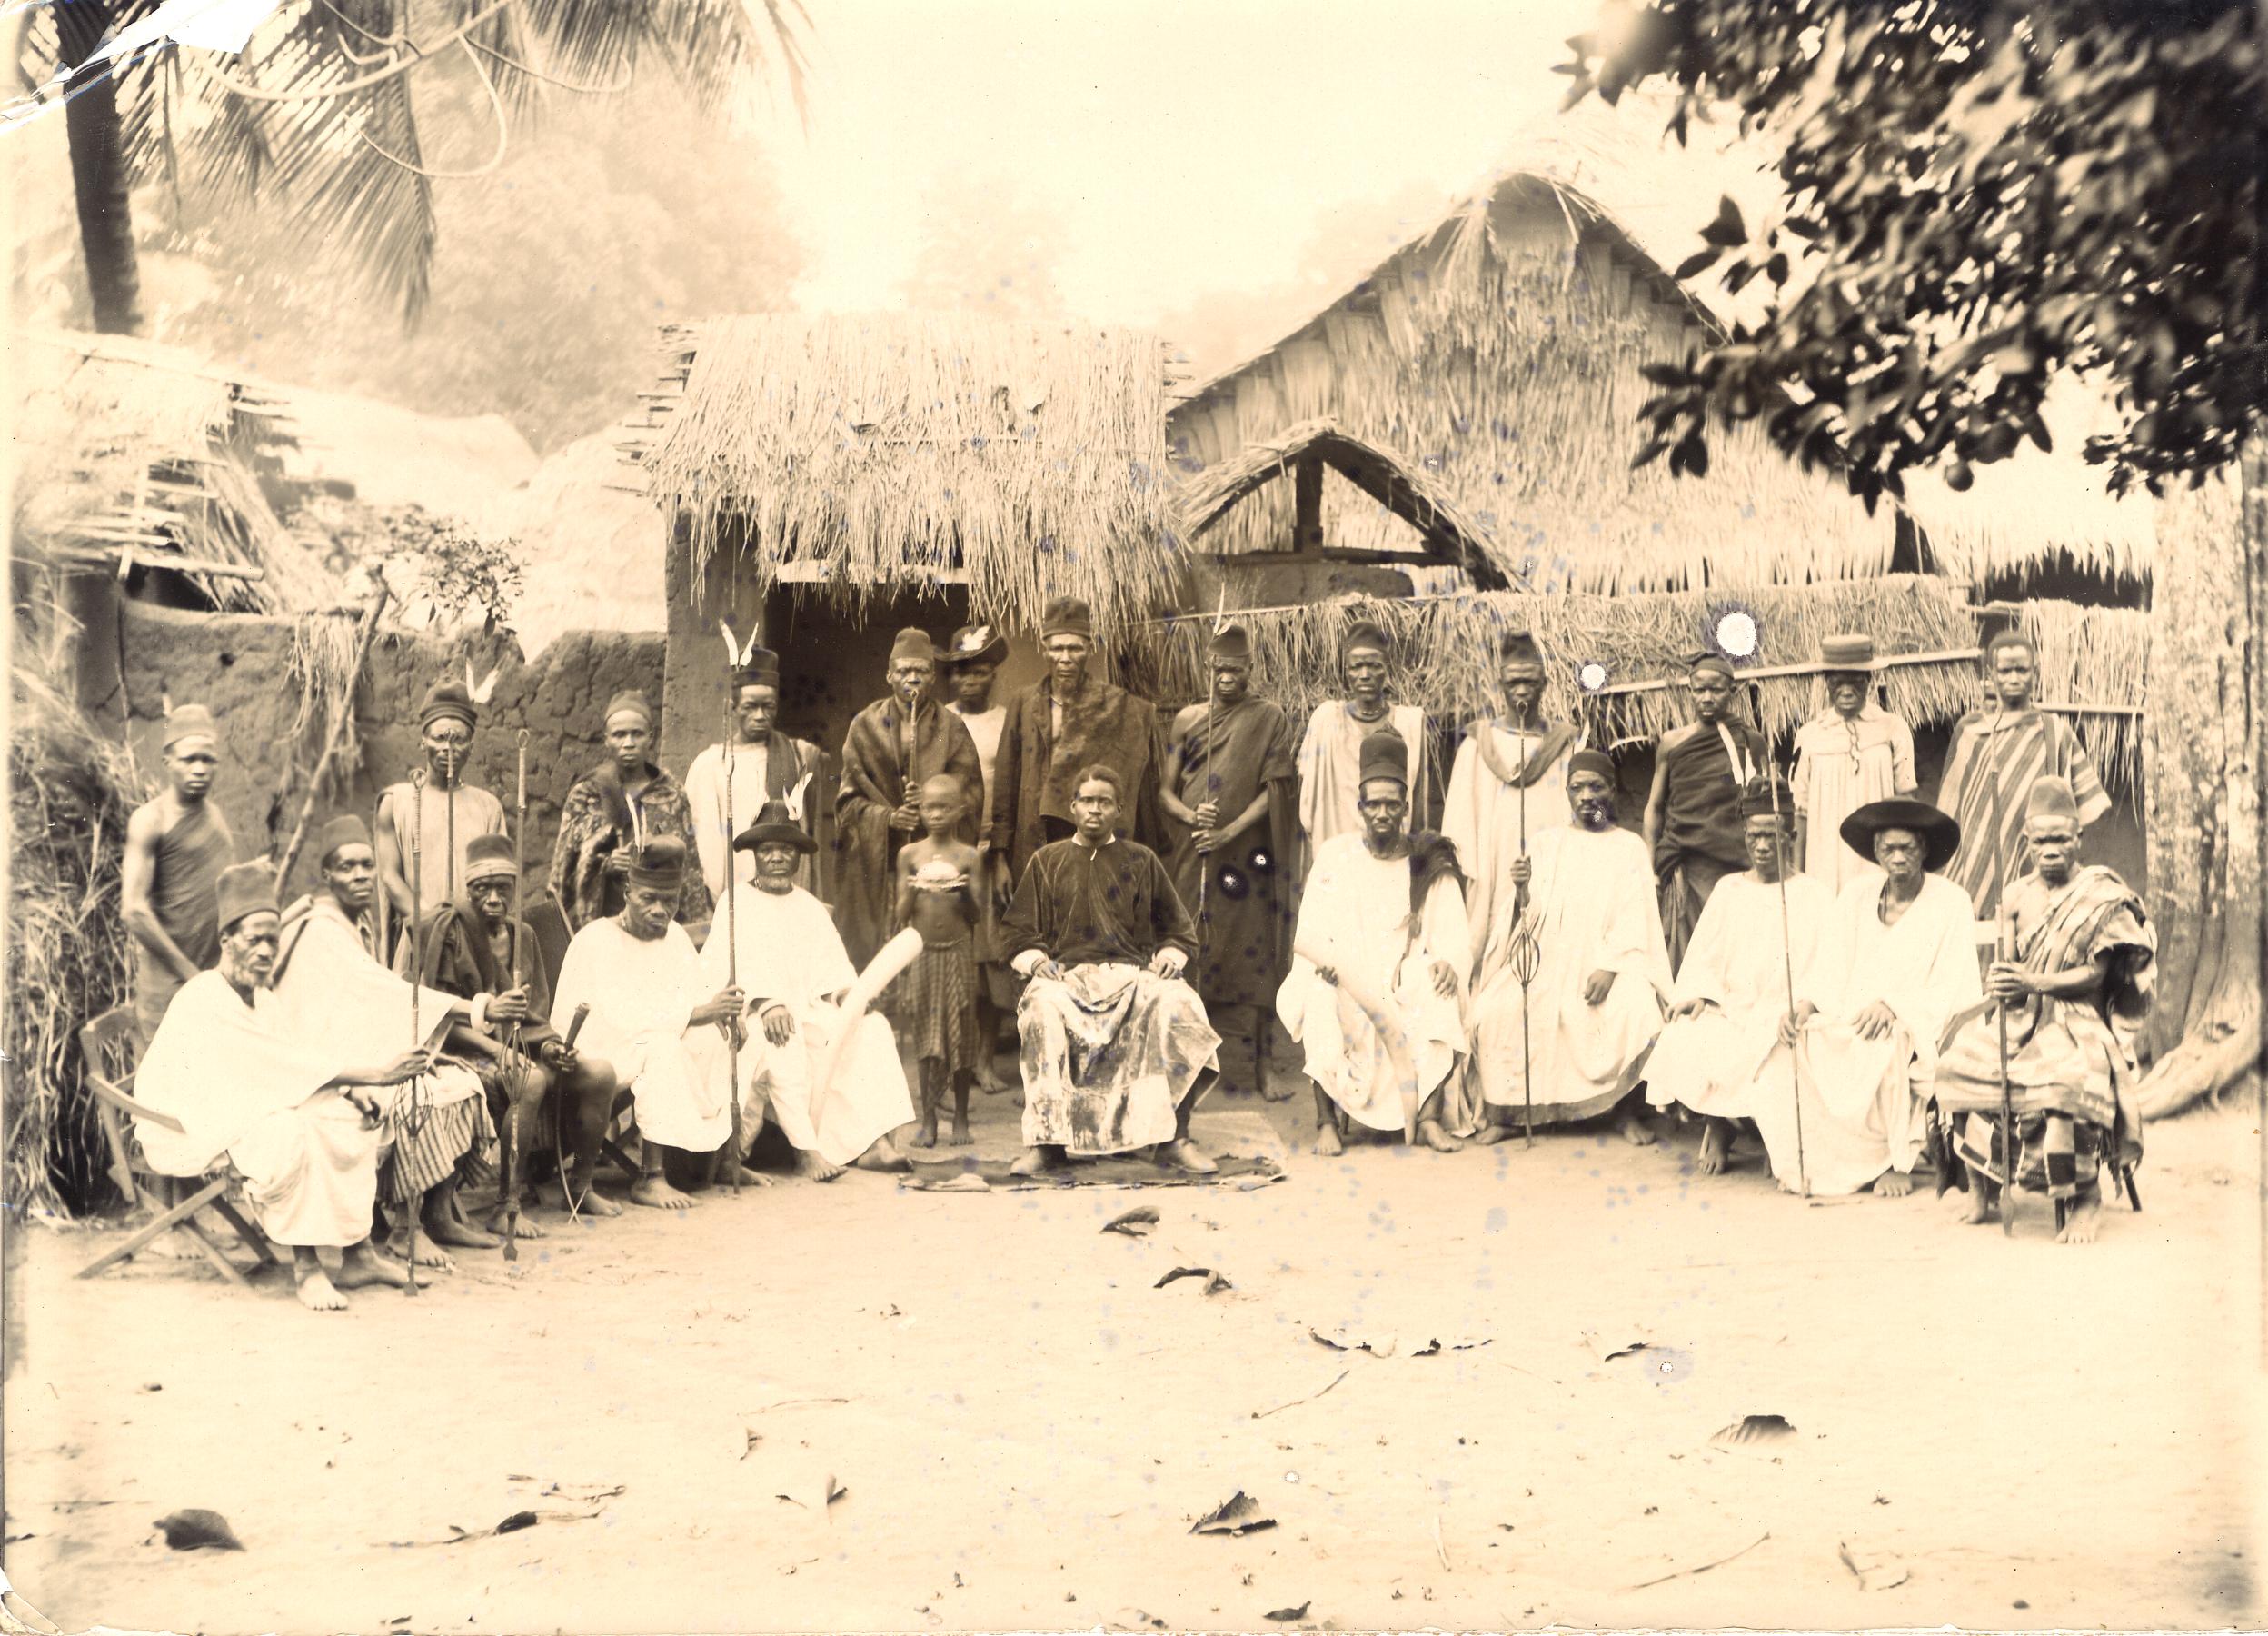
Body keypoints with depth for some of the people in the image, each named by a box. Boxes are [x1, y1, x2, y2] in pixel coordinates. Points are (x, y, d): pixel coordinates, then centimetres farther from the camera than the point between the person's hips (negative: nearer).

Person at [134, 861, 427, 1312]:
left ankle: (358, 1253, -10)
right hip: (188, 1134, -10)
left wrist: (350, 1091, -18)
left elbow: (291, 1065, 4)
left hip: (242, 1116, 10)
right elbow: (286, 1063, -29)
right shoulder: (203, 1001, -21)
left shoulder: (261, 999, 11)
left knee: (352, 1120, -6)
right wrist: (374, 1075, -33)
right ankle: (305, 1266, -28)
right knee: (296, 1130, -35)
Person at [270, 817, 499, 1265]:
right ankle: (407, 1228, -18)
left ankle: (441, 1215, -3)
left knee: (459, 1082, -6)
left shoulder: (360, 923, 13)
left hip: (362, 1052, 9)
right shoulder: (320, 929, -17)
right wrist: (472, 1009, -31)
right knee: (413, 1098, -29)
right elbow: (383, 992, -27)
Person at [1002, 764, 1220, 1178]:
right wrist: (1035, 961, -5)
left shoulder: (1141, 861, 17)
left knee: (1178, 1006, -33)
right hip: (1066, 973, 0)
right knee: (1043, 1012, -37)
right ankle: (1047, 1142, -34)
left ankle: (1174, 1138, -26)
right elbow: (1020, 933, 15)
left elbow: (1177, 928, 19)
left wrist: (1170, 955, -2)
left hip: (1134, 972, 0)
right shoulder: (1047, 861, 18)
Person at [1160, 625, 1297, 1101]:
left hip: (1246, 857, -2)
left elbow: (1274, 790, -3)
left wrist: (1229, 832, -13)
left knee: (1252, 954, -2)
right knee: (1190, 950, 0)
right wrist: (1190, 816, -13)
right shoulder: (1188, 720, 10)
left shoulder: (1270, 720, 4)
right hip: (1191, 857, 2)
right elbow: (1166, 789, 8)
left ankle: (1260, 1063, 2)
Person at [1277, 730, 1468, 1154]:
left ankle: (1429, 1117, -25)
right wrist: (1322, 959, -22)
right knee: (1318, 996, -33)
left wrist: (1446, 962, -22)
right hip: (1347, 982, 0)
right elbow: (1310, 932, 1)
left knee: (1444, 994, -31)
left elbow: (1454, 938, 2)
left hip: (1411, 984, 1)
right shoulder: (1335, 857, 7)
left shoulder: (1431, 865, 8)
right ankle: (1328, 1120, -26)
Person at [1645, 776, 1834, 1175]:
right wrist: (1697, 994, -10)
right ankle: (1716, 1127, -5)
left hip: (1785, 1014, -2)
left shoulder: (1813, 896, 9)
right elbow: (1703, 956, 11)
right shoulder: (1728, 890, 18)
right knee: (1683, 1038, -28)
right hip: (1729, 1008, 2)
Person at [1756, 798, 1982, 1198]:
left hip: (1919, 1027, -4)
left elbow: (1950, 990, -9)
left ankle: (1898, 1162, -20)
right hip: (1848, 1021, 4)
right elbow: (1828, 971, 6)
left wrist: (1892, 1006, -24)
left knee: (1887, 1048, -38)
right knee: (1786, 1053, -22)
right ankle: (1808, 1162, -9)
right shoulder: (1856, 896, 9)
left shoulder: (1950, 903, -3)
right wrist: (1803, 1006, -14)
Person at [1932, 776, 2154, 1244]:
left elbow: (2094, 974, -8)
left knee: (2068, 1079, -38)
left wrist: (2032, 982, -22)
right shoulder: (2021, 896, 13)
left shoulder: (2103, 896, -3)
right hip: (2022, 1014, 5)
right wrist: (1999, 984, -11)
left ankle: (2084, 1197, -20)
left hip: (2076, 1018, -5)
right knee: (1962, 1061, -23)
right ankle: (1978, 1185, -8)